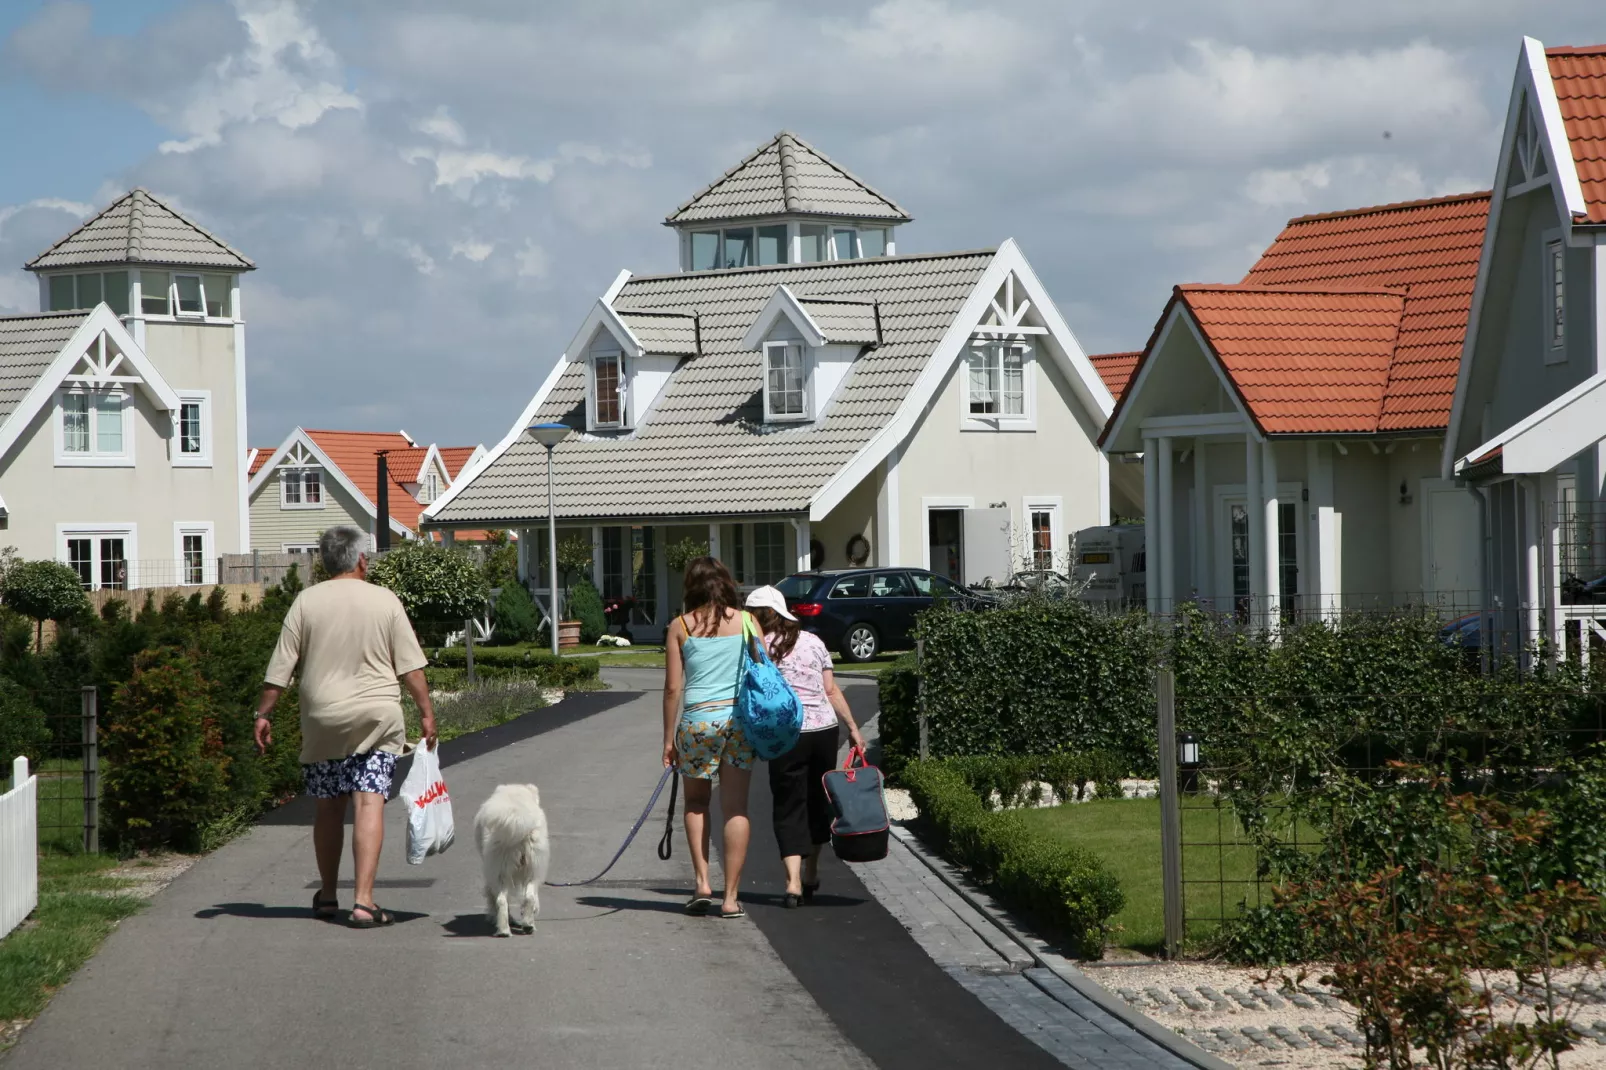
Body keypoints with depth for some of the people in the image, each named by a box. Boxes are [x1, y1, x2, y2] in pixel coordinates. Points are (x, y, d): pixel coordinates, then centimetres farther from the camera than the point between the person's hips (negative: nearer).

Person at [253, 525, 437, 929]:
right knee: (369, 804, -5)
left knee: (328, 808, 14)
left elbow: (280, 668, 0)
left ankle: (327, 897, 25)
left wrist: (264, 714, 6)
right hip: (377, 718, -2)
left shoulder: (306, 601, 1)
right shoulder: (385, 601, -1)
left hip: (322, 720, 2)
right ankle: (363, 901, -14)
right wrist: (426, 713, 4)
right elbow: (411, 667, -2)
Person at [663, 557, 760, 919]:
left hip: (699, 719, -1)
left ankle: (702, 882, 4)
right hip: (741, 718, 1)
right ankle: (731, 897, 3)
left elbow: (672, 688, 0)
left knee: (696, 803, 18)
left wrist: (669, 739, 6)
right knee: (736, 807, 4)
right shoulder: (746, 621, 5)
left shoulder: (680, 627, 1)